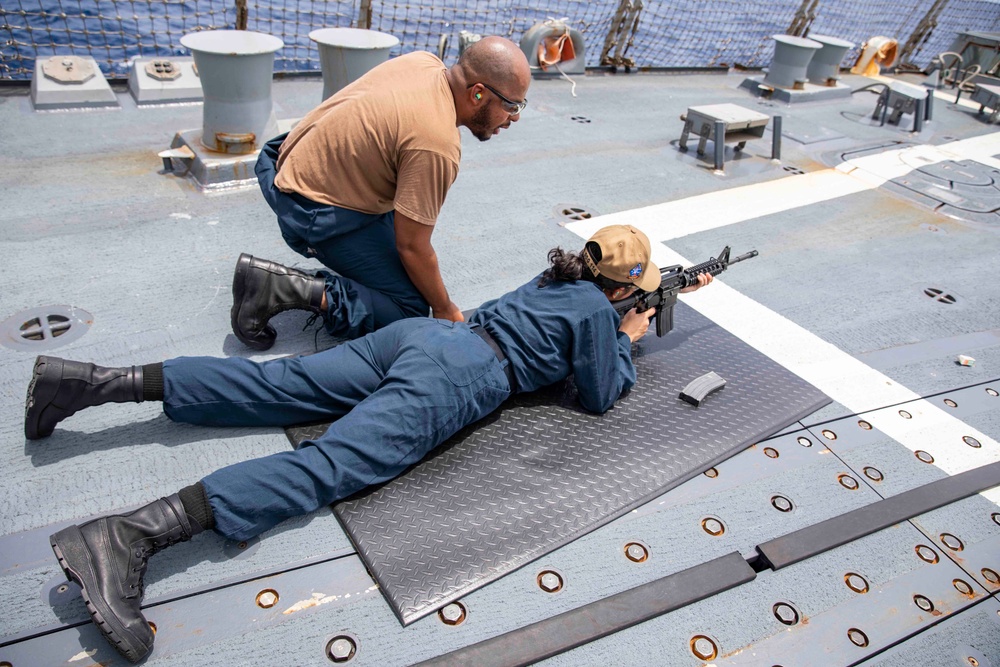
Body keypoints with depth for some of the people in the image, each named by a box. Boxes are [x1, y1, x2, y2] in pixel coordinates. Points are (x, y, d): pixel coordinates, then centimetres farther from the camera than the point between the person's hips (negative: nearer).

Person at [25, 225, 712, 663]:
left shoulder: (561, 273, 27)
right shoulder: (597, 309, 4)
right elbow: (599, 396, 11)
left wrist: (677, 288, 54)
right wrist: (628, 341, 27)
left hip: (421, 335, 8)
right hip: (454, 380, -8)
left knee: (272, 386, 1)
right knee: (331, 465, -21)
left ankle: (101, 381, -5)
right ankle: (132, 534, -36)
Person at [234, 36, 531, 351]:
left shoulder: (425, 61, -3)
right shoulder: (436, 145, -29)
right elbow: (412, 247, -22)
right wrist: (444, 310, -7)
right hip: (315, 214, -10)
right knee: (408, 311, -11)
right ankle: (284, 287, -15)